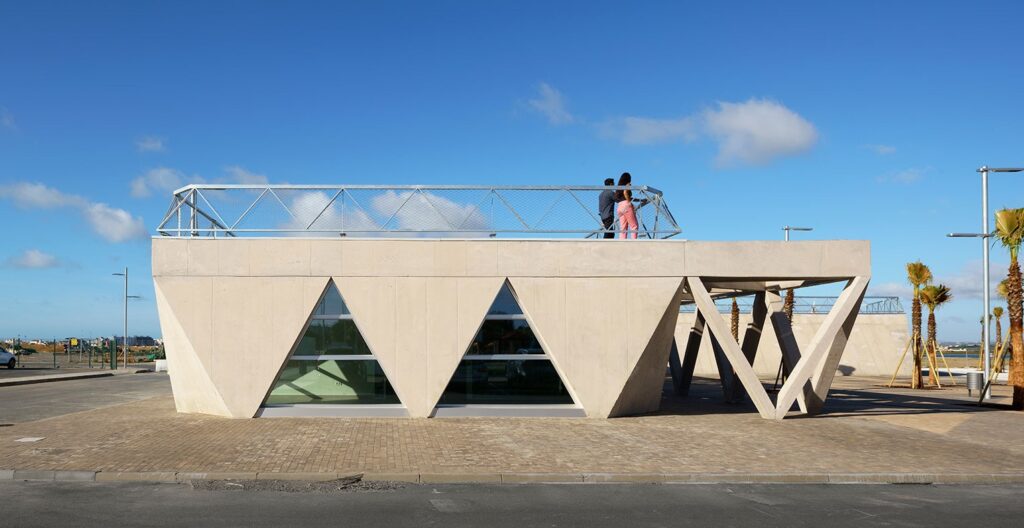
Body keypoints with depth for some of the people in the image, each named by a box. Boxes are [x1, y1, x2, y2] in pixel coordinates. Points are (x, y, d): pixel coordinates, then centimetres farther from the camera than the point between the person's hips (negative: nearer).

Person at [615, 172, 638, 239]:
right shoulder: (627, 185, 3)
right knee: (634, 226, -6)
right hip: (626, 205, -7)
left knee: (623, 228, 2)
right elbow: (625, 192, -17)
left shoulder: (619, 187, 23)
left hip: (620, 207, 7)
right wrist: (629, 202, -14)